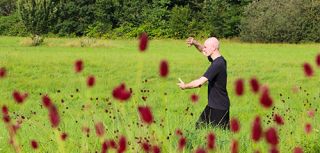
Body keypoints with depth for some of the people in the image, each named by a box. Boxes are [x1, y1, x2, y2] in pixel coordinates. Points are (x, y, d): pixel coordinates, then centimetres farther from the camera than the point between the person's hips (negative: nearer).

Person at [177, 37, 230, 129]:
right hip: (213, 105, 10)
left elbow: (199, 82, -28)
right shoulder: (219, 60, 6)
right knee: (199, 126, 15)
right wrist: (195, 43, 3)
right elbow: (202, 50, 23)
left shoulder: (217, 64, -24)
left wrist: (184, 86, -11)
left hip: (219, 108, -10)